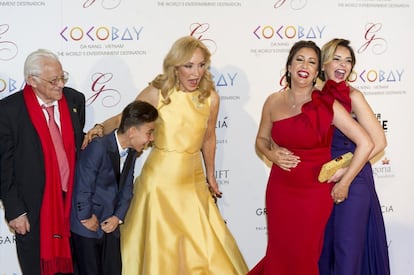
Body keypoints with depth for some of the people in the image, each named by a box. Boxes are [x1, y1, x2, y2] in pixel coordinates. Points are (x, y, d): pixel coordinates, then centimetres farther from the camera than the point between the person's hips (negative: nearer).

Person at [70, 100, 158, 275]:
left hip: (110, 223, 7)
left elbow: (127, 188, 7)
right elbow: (83, 187, -21)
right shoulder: (98, 148, -24)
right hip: (87, 226, -6)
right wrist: (87, 218, -11)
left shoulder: (131, 151, 1)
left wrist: (118, 217, -5)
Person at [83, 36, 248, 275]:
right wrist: (101, 128, -20)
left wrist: (210, 176, 19)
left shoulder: (211, 98, -3)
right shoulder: (156, 93, -11)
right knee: (160, 246, 8)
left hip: (193, 180, 2)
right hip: (159, 177, -2)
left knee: (201, 244, 7)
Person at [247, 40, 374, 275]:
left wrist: (344, 184, -9)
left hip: (315, 192, -2)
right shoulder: (274, 102, -1)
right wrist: (272, 154, -8)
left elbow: (365, 144, -13)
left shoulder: (327, 105, -12)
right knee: (279, 254, 11)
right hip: (280, 190, 2)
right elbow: (262, 139, 15)